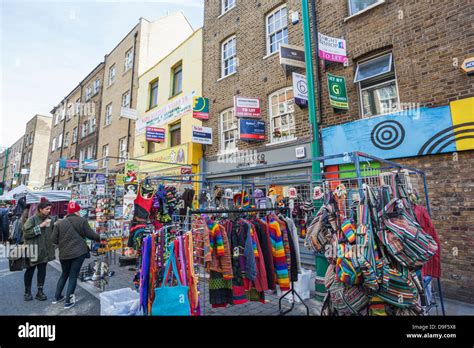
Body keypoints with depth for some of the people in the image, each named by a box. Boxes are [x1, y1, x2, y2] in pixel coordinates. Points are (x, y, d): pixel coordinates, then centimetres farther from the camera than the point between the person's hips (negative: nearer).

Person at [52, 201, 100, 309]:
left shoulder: (60, 223, 4)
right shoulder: (82, 220, -7)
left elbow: (54, 240, 5)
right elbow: (90, 234, -7)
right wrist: (100, 238, 10)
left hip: (64, 253, 4)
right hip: (78, 252, -4)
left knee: (64, 274, 24)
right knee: (73, 276, 4)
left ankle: (57, 297, 33)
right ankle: (68, 301, 9)